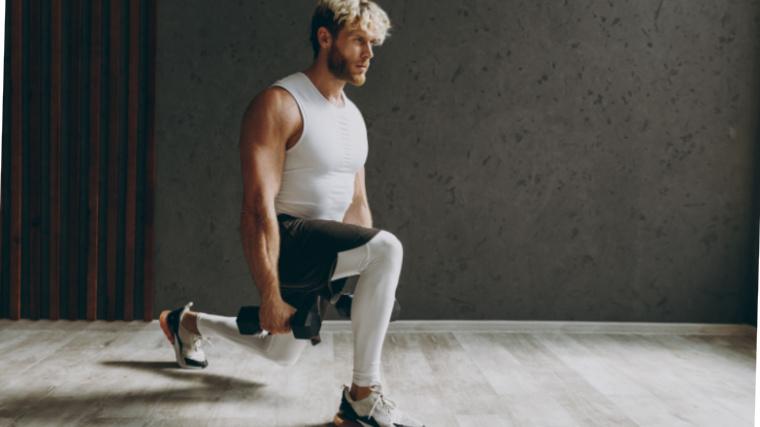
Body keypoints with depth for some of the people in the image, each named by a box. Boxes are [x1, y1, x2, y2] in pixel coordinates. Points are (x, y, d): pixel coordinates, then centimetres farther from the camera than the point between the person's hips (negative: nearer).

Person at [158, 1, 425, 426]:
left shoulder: (354, 116, 11)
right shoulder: (279, 105, -16)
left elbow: (357, 203, 16)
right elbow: (258, 207, -22)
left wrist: (374, 284, 13)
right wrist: (271, 296, -25)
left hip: (324, 254, 9)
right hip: (285, 240, -9)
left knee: (280, 353, 23)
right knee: (388, 247, -31)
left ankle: (189, 322, 47)